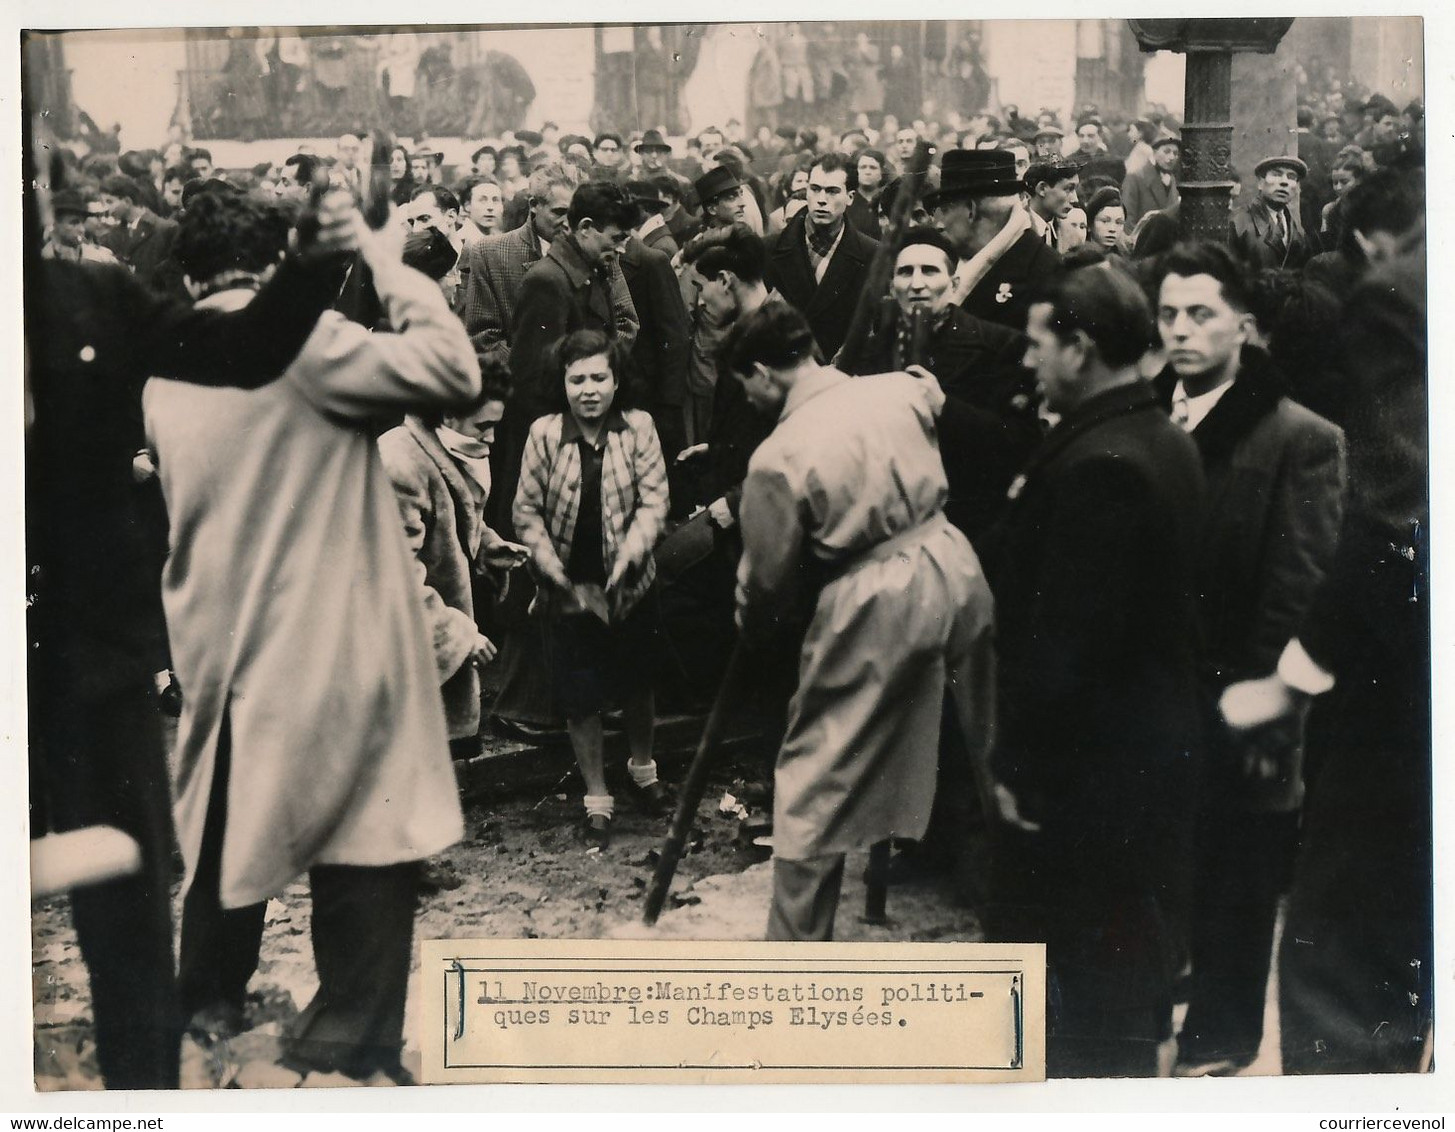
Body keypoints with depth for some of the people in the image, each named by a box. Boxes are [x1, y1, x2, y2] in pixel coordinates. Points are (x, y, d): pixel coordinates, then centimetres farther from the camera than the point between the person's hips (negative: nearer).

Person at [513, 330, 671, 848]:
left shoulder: (637, 428, -9)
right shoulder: (544, 435, -10)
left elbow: (653, 500, -8)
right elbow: (527, 513, -5)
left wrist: (627, 559, -20)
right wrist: (561, 578, -13)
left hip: (630, 587, 1)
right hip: (570, 590, -1)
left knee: (636, 686, 18)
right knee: (580, 698, 3)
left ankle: (642, 767, 44)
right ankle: (597, 798, 19)